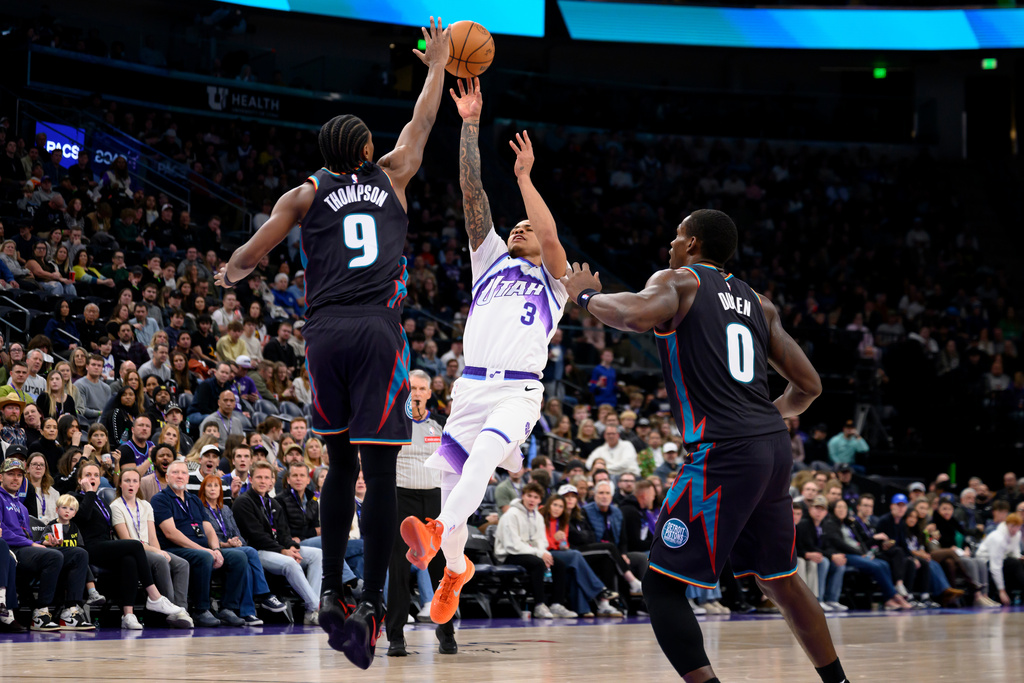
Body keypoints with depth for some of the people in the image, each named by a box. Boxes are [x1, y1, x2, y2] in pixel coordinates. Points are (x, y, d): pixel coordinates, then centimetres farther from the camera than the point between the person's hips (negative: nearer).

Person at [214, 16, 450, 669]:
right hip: (378, 330, -2)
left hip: (324, 331, 2)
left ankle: (331, 594, 11)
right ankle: (372, 604, -14)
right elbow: (421, 125, 32)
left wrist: (227, 274, 31)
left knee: (341, 463, 16)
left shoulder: (305, 194, 14)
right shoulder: (391, 176, 16)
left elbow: (250, 258, 9)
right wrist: (438, 64, 46)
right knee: (379, 470, -5)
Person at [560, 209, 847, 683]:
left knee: (661, 586, -4)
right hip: (774, 447, 8)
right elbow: (808, 385, 19)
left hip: (723, 452, -7)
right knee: (777, 577, 24)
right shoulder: (758, 303, 21)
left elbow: (638, 315, -22)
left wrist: (587, 297, -2)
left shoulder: (678, 280, 2)